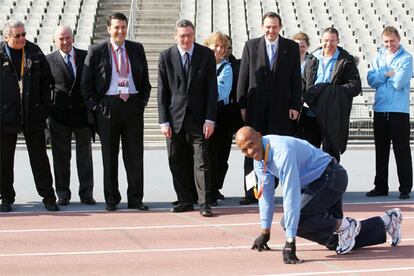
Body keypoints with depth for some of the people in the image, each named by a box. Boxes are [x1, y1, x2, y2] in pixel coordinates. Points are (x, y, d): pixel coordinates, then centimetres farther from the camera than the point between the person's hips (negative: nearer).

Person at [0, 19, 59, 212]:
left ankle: (48, 197, 12)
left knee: (39, 158, 5)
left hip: (33, 115, 1)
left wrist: (45, 108, 4)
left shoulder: (35, 53, 5)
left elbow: (46, 81, 9)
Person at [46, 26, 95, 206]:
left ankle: (86, 193, 15)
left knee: (85, 155, 7)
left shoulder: (85, 56, 5)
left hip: (82, 112, 1)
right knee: (61, 156, 5)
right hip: (59, 115, -1)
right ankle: (63, 194, 14)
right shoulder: (49, 60, 1)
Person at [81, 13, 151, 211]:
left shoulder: (137, 49, 10)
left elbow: (145, 80, 15)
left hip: (133, 105, 2)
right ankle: (111, 200, 13)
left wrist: (142, 102, 4)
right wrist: (95, 107, -5)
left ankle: (135, 199, 10)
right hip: (108, 106, -2)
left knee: (135, 154, 3)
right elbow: (86, 84, 2)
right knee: (109, 156, 4)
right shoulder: (96, 51, 1)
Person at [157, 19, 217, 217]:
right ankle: (185, 201, 15)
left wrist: (210, 119, -7)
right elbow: (162, 92, 3)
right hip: (175, 117, 1)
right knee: (177, 162, 5)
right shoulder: (166, 57, 2)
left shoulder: (206, 54, 1)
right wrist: (164, 121, -3)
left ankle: (204, 204, 0)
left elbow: (212, 89, -1)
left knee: (202, 161, -4)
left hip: (199, 118, -1)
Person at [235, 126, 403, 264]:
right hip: (316, 182, 9)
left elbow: (291, 197, -36)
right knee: (335, 242, 15)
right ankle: (386, 222, 31)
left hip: (331, 177, -9)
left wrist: (290, 242, -36)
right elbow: (266, 194, 7)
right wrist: (265, 233, 10)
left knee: (291, 220, -23)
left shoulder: (282, 152, -32)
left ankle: (342, 226, -8)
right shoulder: (259, 155, -4)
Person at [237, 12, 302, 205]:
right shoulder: (251, 46, 5)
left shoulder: (291, 47, 4)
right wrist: (242, 105, 0)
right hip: (255, 107, 1)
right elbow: (243, 77, 4)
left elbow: (296, 79, 3)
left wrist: (295, 106, -3)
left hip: (281, 108, -1)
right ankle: (251, 192, 7)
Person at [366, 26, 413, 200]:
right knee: (381, 150, 10)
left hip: (399, 111, -5)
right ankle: (380, 187, 19)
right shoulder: (378, 58, 12)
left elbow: (399, 82, -15)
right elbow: (371, 80, 0)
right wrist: (387, 73, -11)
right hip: (380, 109, 5)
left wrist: (383, 75, -1)